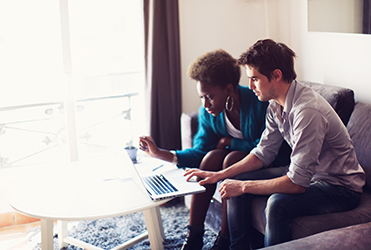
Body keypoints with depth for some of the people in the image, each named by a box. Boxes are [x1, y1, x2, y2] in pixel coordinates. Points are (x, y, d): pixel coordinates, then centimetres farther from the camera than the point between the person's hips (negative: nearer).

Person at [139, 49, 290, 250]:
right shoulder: (208, 113, -7)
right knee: (211, 158, -23)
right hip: (236, 153, 5)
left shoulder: (259, 103, -25)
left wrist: (230, 142, -19)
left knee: (232, 160, -31)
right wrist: (161, 153, -17)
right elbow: (200, 152, -6)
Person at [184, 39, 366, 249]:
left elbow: (297, 183, -31)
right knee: (234, 185, 0)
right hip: (308, 176, 9)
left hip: (342, 187, -8)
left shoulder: (307, 110, -31)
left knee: (278, 204, -34)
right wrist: (220, 175, -2)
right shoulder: (276, 104, -3)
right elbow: (263, 154, 7)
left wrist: (244, 186, -22)